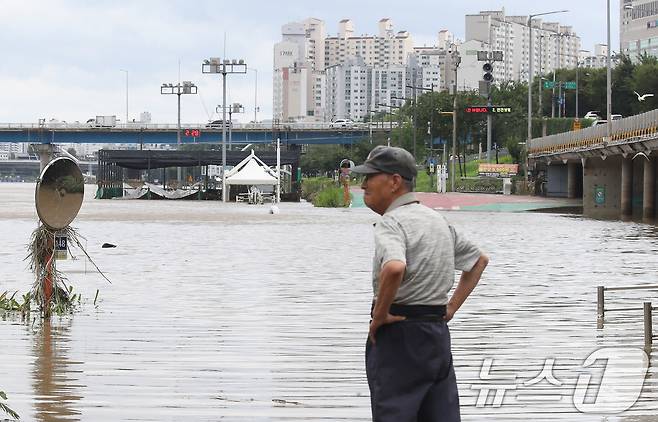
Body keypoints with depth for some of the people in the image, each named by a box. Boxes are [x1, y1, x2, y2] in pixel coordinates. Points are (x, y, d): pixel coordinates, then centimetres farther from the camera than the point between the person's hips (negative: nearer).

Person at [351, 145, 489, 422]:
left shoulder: (391, 223, -13)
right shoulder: (437, 220, 15)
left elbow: (394, 268, -34)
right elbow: (479, 260, 27)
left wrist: (379, 316, -20)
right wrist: (451, 307, 20)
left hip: (399, 336, -8)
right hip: (439, 333, 8)